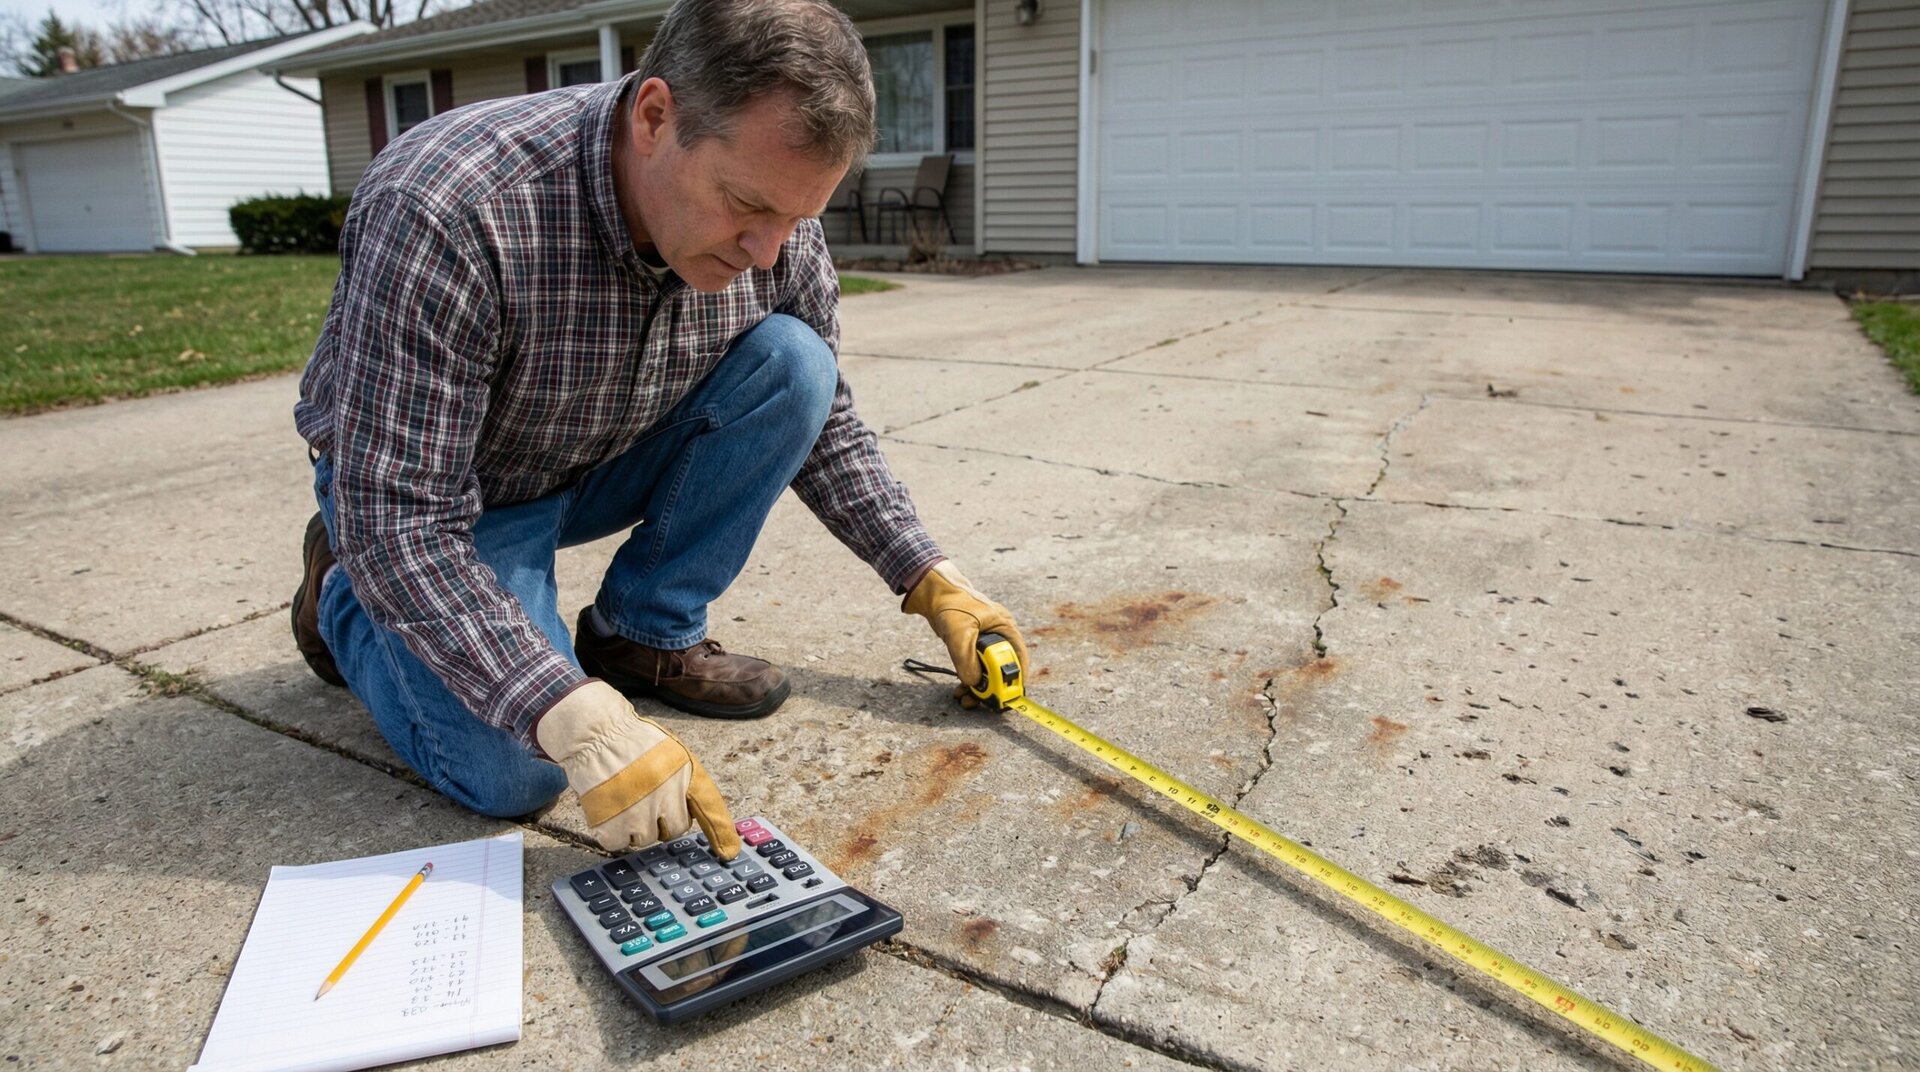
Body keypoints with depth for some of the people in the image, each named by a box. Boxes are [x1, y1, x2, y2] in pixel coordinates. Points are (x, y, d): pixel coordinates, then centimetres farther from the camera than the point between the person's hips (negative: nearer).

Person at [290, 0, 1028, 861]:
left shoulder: (775, 226, -18)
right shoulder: (447, 212, -36)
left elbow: (823, 424, -2)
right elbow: (397, 519, -33)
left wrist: (931, 583, -6)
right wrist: (579, 719, -40)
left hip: (604, 462, 5)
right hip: (417, 490, -4)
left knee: (791, 365, -18)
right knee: (513, 773, -22)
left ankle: (644, 634, -4)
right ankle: (343, 596, 9)